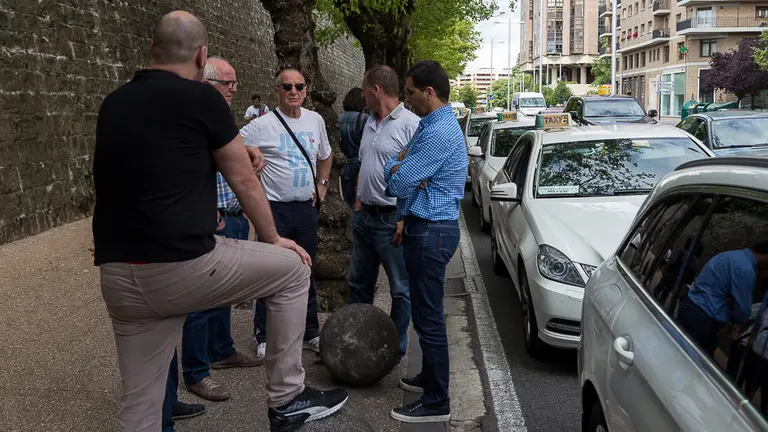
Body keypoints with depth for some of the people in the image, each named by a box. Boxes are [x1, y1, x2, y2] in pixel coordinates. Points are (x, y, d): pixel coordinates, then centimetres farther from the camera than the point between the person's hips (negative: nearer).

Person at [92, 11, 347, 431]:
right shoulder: (200, 97, -4)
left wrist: (232, 152, 31)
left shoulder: (113, 103, 14)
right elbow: (244, 181, 5)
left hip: (117, 278, 7)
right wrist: (273, 238, 20)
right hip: (183, 267, -6)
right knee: (291, 268, 15)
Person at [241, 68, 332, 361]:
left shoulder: (315, 120, 7)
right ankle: (263, 336, 13)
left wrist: (322, 183, 13)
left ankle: (310, 332, 26)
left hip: (307, 208, 5)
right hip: (275, 208, -5)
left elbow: (325, 156, 24)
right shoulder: (263, 125, -11)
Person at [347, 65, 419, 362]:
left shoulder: (411, 125, -15)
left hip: (394, 220, -9)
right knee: (359, 283, 18)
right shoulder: (371, 124, 13)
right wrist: (358, 204, 16)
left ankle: (396, 349, 14)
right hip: (365, 215, 9)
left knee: (401, 290, 3)